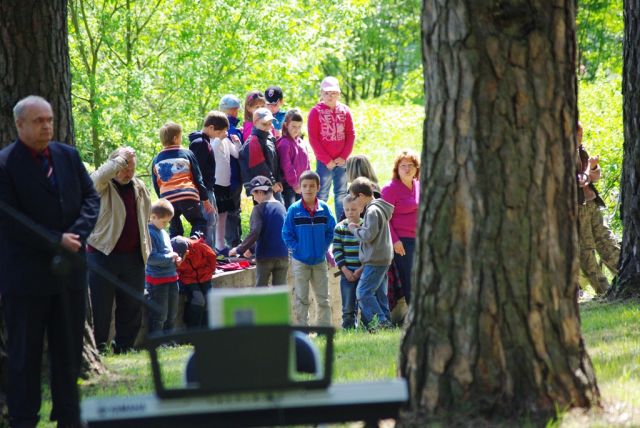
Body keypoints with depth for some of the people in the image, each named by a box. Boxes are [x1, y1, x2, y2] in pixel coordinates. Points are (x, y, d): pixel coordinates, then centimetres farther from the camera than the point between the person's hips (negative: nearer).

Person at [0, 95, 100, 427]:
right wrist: (57, 241, -17)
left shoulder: (68, 156, 9)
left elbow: (91, 198, 7)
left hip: (70, 272, 5)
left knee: (69, 350, 11)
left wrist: (76, 235, -11)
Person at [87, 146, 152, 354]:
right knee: (101, 305, -3)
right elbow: (99, 177, -30)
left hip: (133, 257, 5)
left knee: (132, 305, 8)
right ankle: (98, 347, 4)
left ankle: (124, 346, 18)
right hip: (103, 253, -5)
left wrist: (146, 248, 17)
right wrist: (120, 159, -19)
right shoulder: (104, 187, -5)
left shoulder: (139, 187, 12)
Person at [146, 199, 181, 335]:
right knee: (159, 313, -4)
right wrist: (169, 258, -19)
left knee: (172, 312, 16)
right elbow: (151, 257, -23)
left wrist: (175, 259, 6)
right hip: (157, 279, -9)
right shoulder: (149, 233, -15)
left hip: (170, 277, 9)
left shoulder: (163, 233, 13)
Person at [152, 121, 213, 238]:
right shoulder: (187, 154, 4)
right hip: (188, 197, -3)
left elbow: (156, 185, 19)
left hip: (167, 199, 3)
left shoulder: (156, 160, 13)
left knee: (175, 230, 18)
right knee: (199, 223, 7)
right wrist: (205, 200, 14)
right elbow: (198, 179, 6)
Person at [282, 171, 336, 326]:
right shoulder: (294, 210, -7)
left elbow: (331, 231, 6)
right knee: (301, 299, 1)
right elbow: (287, 233, -4)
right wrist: (296, 249, -10)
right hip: (300, 261, -2)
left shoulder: (324, 208, -1)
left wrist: (324, 247, -3)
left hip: (320, 260, 2)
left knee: (323, 298, 7)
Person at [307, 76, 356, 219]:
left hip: (341, 161, 3)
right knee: (322, 194, 0)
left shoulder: (344, 110, 5)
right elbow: (313, 138, -6)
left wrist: (344, 156, -5)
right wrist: (326, 160, -9)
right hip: (323, 162, -3)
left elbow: (351, 135, 7)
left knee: (341, 193, 10)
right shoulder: (316, 111, -4)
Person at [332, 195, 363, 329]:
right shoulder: (340, 228, 3)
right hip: (347, 273, 1)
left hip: (364, 271, -1)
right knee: (348, 308, 1)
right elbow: (337, 251, 2)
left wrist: (362, 269, -10)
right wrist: (345, 270, -7)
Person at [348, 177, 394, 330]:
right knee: (379, 293, 12)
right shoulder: (380, 208, 15)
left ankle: (379, 320, -13)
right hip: (383, 259, 10)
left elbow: (369, 235, -20)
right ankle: (385, 321, 12)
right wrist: (360, 228, 9)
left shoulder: (372, 211, -16)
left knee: (363, 292, -10)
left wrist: (354, 229, -5)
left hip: (375, 260, -10)